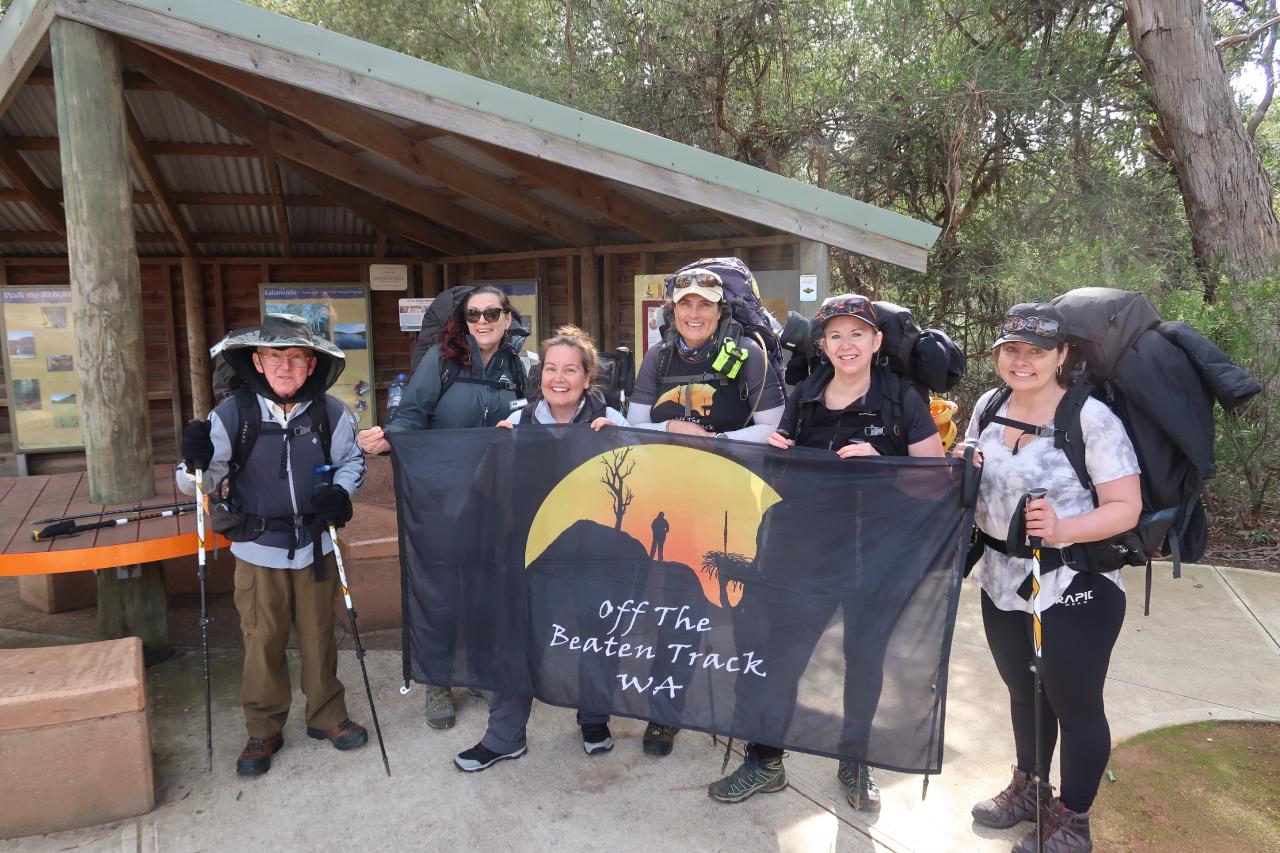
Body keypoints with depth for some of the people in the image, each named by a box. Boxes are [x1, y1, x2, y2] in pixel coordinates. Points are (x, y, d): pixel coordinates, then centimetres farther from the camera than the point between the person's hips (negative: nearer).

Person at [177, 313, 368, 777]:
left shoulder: (330, 413, -7)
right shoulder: (232, 413, -11)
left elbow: (352, 460, 9)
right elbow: (195, 483, -5)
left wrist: (341, 492, -11)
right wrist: (196, 462, -28)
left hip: (315, 547, 1)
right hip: (258, 551, -1)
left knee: (319, 635, 14)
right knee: (263, 642, 8)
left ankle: (327, 716, 33)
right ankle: (263, 730, 28)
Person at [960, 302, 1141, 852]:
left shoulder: (1091, 418, -18)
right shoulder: (990, 405, 1)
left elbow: (1127, 507, -17)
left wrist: (1062, 529, -33)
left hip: (1072, 590, -6)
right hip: (1001, 581, 6)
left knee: (1075, 705, 11)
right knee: (1023, 693, 23)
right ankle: (1028, 789, 45)